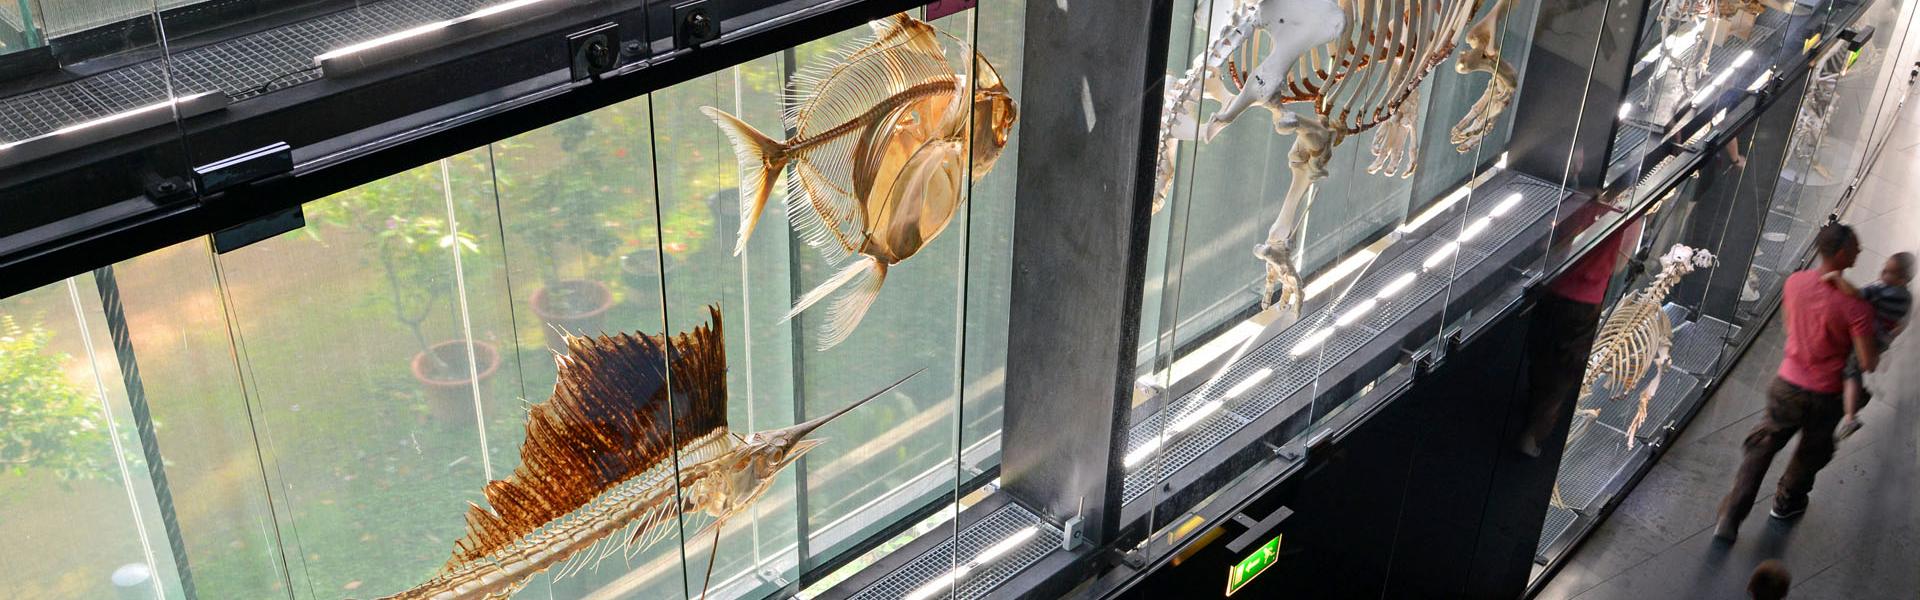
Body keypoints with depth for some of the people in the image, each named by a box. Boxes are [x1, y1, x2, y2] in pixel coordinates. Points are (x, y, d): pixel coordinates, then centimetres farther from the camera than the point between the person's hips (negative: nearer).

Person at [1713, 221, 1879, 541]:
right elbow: (1868, 364, -20)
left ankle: (1730, 519, 11)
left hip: (1787, 384, 3)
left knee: (1760, 448, 15)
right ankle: (1787, 502, 47)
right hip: (1824, 396, -3)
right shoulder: (1855, 306, -25)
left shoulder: (1795, 282, -9)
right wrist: (1876, 350, 1)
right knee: (1811, 454, 25)